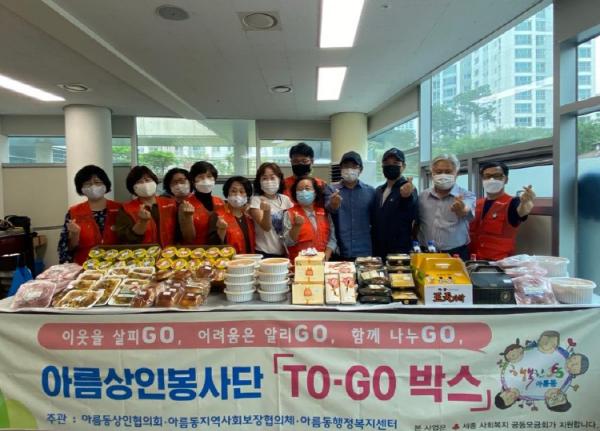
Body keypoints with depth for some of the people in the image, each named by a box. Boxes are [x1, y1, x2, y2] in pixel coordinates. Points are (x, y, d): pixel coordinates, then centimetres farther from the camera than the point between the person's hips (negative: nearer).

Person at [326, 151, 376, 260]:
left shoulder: (370, 191, 5)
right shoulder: (332, 189, 0)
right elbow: (328, 209, -18)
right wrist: (333, 205, -41)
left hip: (364, 252, 1)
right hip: (339, 253, -1)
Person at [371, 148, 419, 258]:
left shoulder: (408, 189, -9)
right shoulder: (378, 191, 12)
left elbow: (412, 219, -26)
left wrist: (407, 198, -44)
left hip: (400, 252, -6)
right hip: (378, 251, 6)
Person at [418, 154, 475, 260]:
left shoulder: (467, 195, -3)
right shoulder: (422, 196, 7)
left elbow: (468, 212, -26)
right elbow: (416, 224, 14)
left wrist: (462, 209, -48)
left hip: (456, 254, -2)